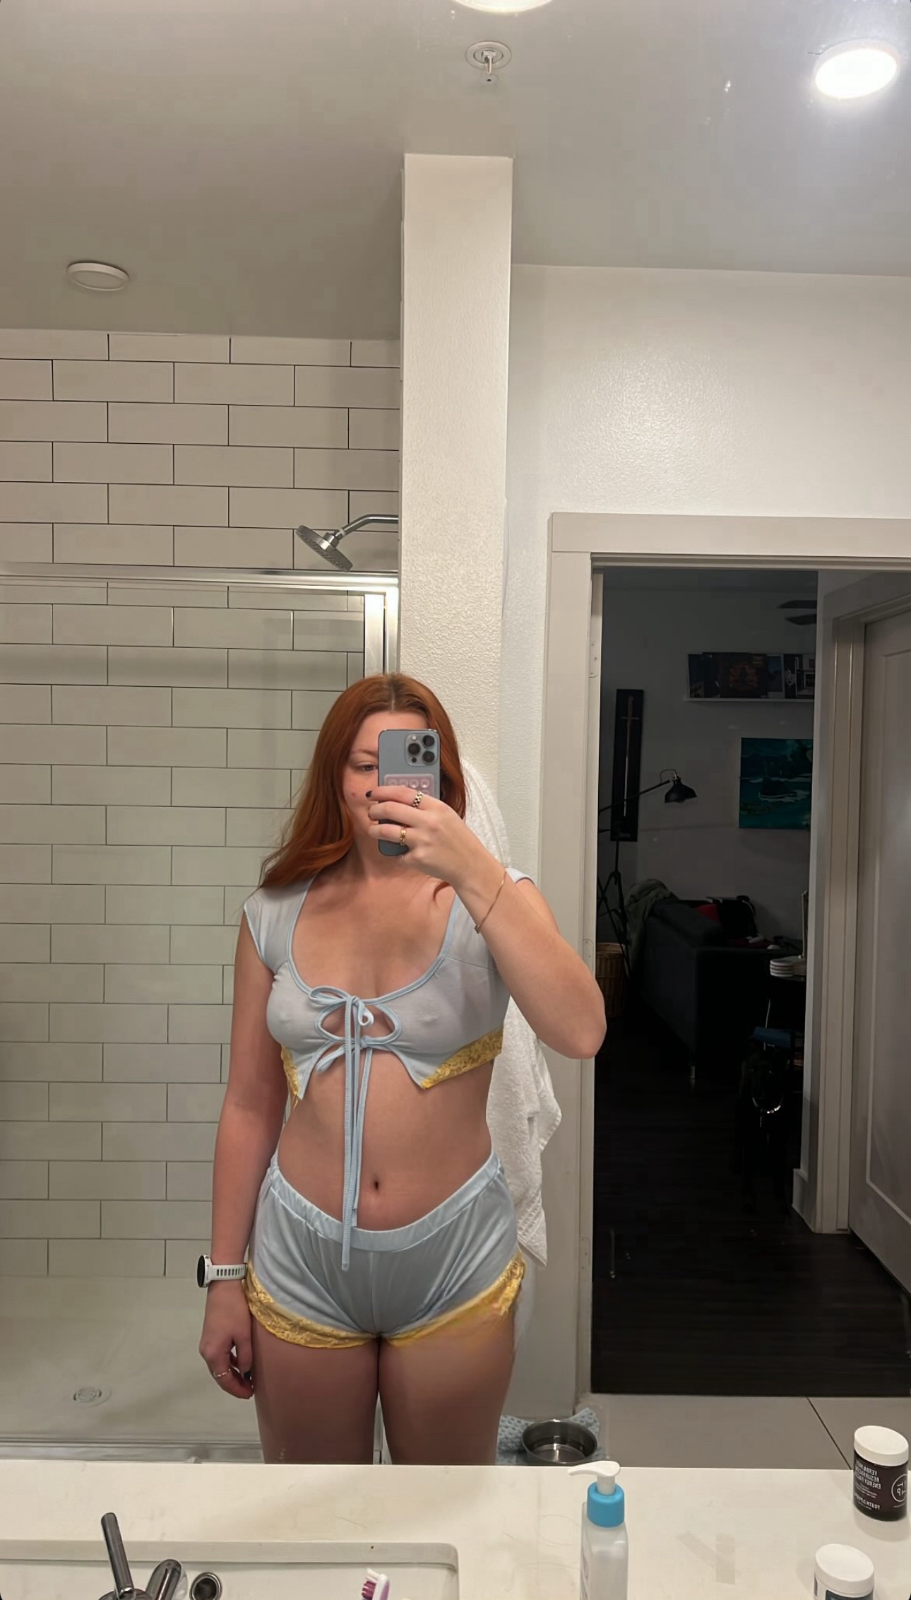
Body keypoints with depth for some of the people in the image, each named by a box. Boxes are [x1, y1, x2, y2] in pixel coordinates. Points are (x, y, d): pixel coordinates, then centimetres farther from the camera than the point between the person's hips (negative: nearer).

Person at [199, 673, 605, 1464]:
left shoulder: (490, 898, -8)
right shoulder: (278, 914, -3)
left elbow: (580, 1034, -26)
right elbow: (249, 1107, 3)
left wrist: (475, 870, -31)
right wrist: (225, 1279, 5)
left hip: (455, 1259, -1)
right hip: (301, 1258, 2)